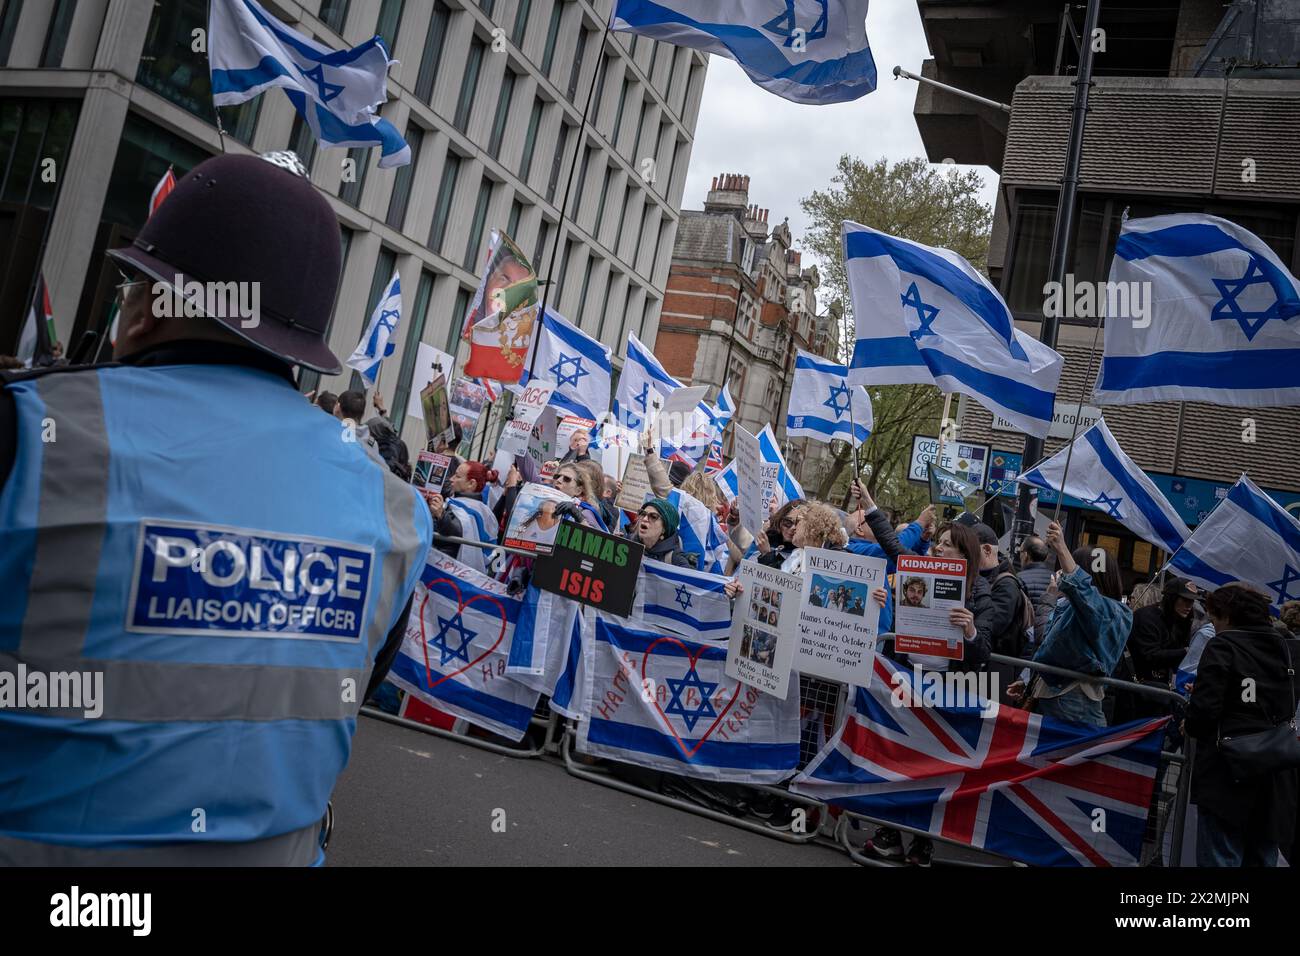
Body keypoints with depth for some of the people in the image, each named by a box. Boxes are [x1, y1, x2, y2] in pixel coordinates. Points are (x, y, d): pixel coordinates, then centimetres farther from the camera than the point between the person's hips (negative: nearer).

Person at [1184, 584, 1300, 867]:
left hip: (1227, 773, -6)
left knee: (1221, 858, -3)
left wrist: (1190, 726, 5)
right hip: (1277, 780, 7)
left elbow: (1205, 708, -17)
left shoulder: (1223, 646, -9)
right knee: (1262, 857, 14)